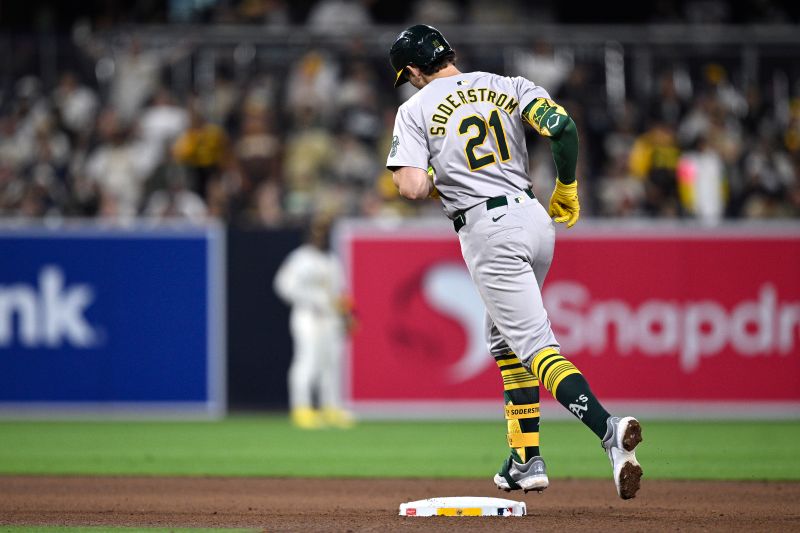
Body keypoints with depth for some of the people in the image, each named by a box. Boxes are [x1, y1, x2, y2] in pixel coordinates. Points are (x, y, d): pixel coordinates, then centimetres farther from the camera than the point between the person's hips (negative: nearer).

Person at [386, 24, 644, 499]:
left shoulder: (416, 109, 0)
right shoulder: (508, 86, 11)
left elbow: (414, 189, -11)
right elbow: (563, 126, -3)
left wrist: (404, 174, 13)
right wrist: (566, 189, 10)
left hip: (487, 230, -6)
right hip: (536, 218, 6)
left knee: (536, 344, -11)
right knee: (504, 336, 24)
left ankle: (608, 428, -35)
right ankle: (527, 460, 20)